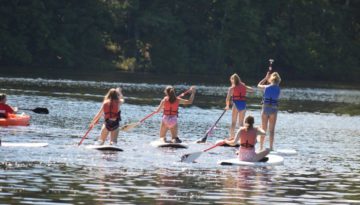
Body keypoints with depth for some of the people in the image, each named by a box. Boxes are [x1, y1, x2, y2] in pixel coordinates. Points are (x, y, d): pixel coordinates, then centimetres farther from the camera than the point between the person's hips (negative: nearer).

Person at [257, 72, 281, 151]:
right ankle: (271, 147, 1)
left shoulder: (266, 87, -4)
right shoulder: (278, 89, -5)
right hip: (274, 109, -1)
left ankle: (261, 147, 10)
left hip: (265, 108, 1)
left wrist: (266, 78, 20)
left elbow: (259, 85, 17)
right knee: (272, 130, 5)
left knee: (263, 129, 9)